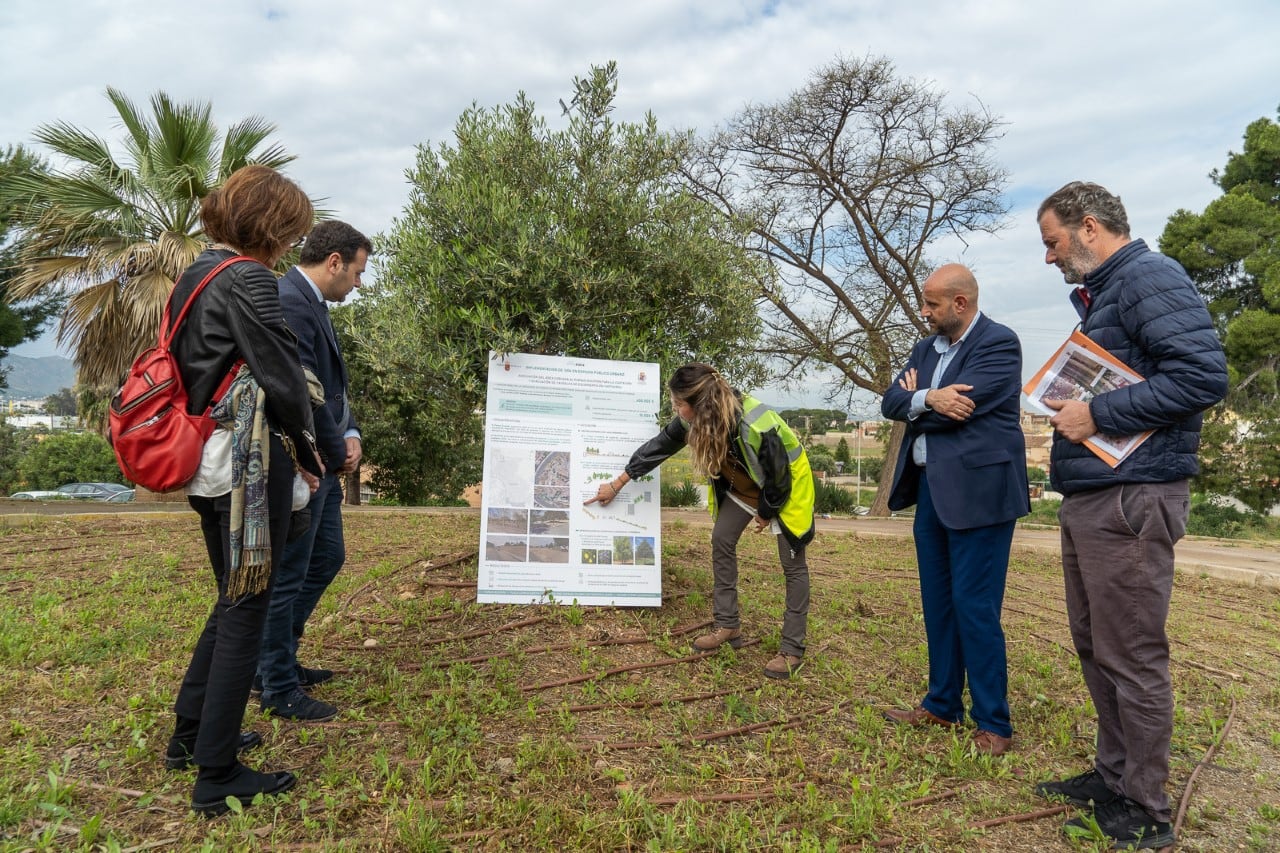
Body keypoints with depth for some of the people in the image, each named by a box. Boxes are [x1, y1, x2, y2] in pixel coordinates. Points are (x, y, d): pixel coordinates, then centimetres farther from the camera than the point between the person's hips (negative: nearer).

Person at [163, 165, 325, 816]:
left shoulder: (193, 277, 14)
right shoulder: (247, 278, -14)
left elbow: (191, 366, 17)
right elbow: (282, 376, -16)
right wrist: (309, 452, 0)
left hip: (205, 463, 9)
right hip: (250, 463, -9)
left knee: (232, 601, 22)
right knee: (246, 612, 0)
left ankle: (190, 735, 35)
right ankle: (217, 776, 11)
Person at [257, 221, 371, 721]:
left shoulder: (311, 303, 12)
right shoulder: (290, 304, -20)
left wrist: (350, 434, 2)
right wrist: (338, 450, -11)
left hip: (323, 463, 11)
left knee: (328, 558, 21)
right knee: (288, 576, 3)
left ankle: (278, 658, 37)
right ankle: (278, 689, 20)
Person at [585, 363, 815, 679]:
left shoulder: (757, 427, -42)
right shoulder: (694, 419, -21)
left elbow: (779, 478, -26)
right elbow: (656, 448, -8)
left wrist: (766, 513, -9)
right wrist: (617, 484, -2)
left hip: (784, 488, -6)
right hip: (742, 486, 7)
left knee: (792, 564, -2)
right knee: (721, 540, 3)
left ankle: (792, 649, 5)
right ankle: (728, 626, 14)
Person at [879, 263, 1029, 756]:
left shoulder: (999, 343, -10)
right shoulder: (928, 347, 14)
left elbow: (958, 409, -20)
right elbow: (891, 403, 3)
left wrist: (913, 404, -3)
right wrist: (927, 399, -17)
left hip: (976, 490, -8)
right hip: (930, 488, 8)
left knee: (975, 606, -4)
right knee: (937, 602, 14)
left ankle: (993, 722, 11)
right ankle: (942, 705, 28)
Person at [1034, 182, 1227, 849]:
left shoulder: (1148, 277, -11)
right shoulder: (1097, 293, 18)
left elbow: (1204, 373, -22)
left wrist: (1097, 415, -18)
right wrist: (1072, 406, 7)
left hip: (1129, 502, -10)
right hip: (1087, 500, 10)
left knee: (1132, 658, 1)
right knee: (1095, 648, 17)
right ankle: (1115, 774, 32)